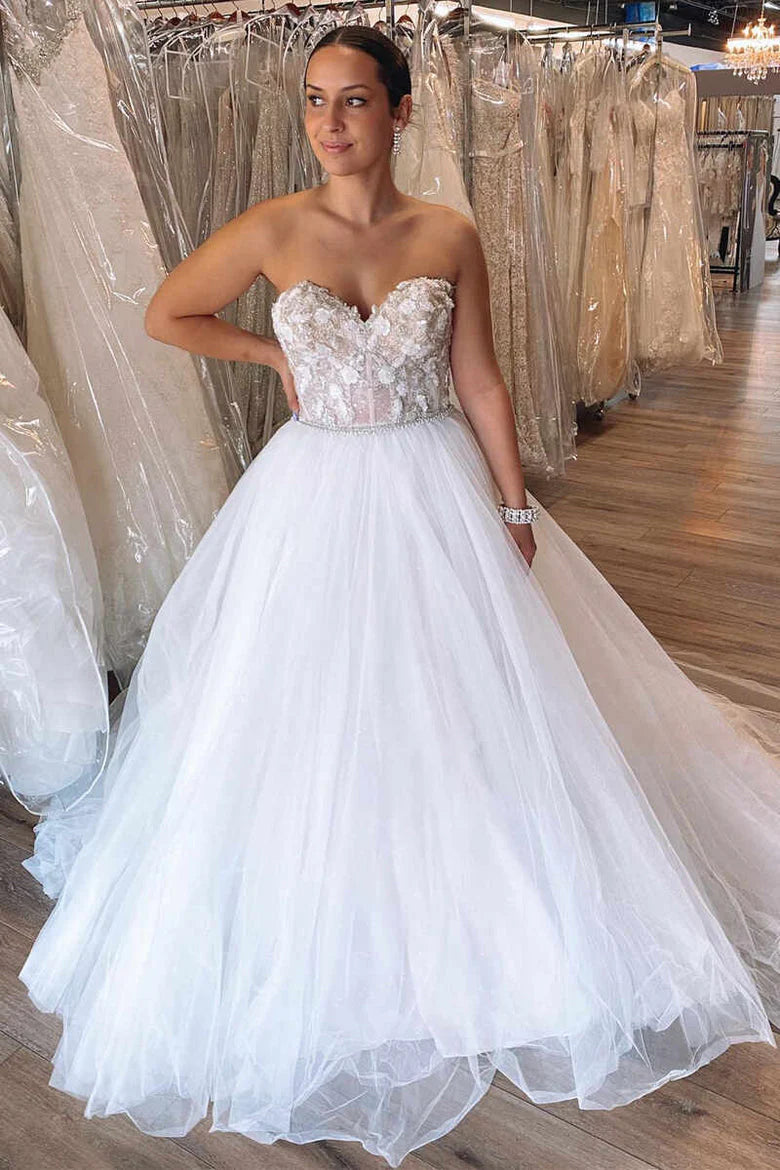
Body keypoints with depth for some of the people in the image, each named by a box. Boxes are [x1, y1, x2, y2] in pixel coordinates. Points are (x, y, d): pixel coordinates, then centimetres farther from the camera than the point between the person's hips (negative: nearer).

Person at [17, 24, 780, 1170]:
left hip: (439, 495, 1)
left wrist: (513, 505, -1)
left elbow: (480, 381, 2)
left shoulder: (450, 236, -1)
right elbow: (167, 315, 8)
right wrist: (276, 353, 5)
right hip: (315, 501, 0)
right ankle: (327, 943, 30)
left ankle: (474, 923, 32)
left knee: (459, 709, 8)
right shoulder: (273, 229, -4)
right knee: (315, 717, 7)